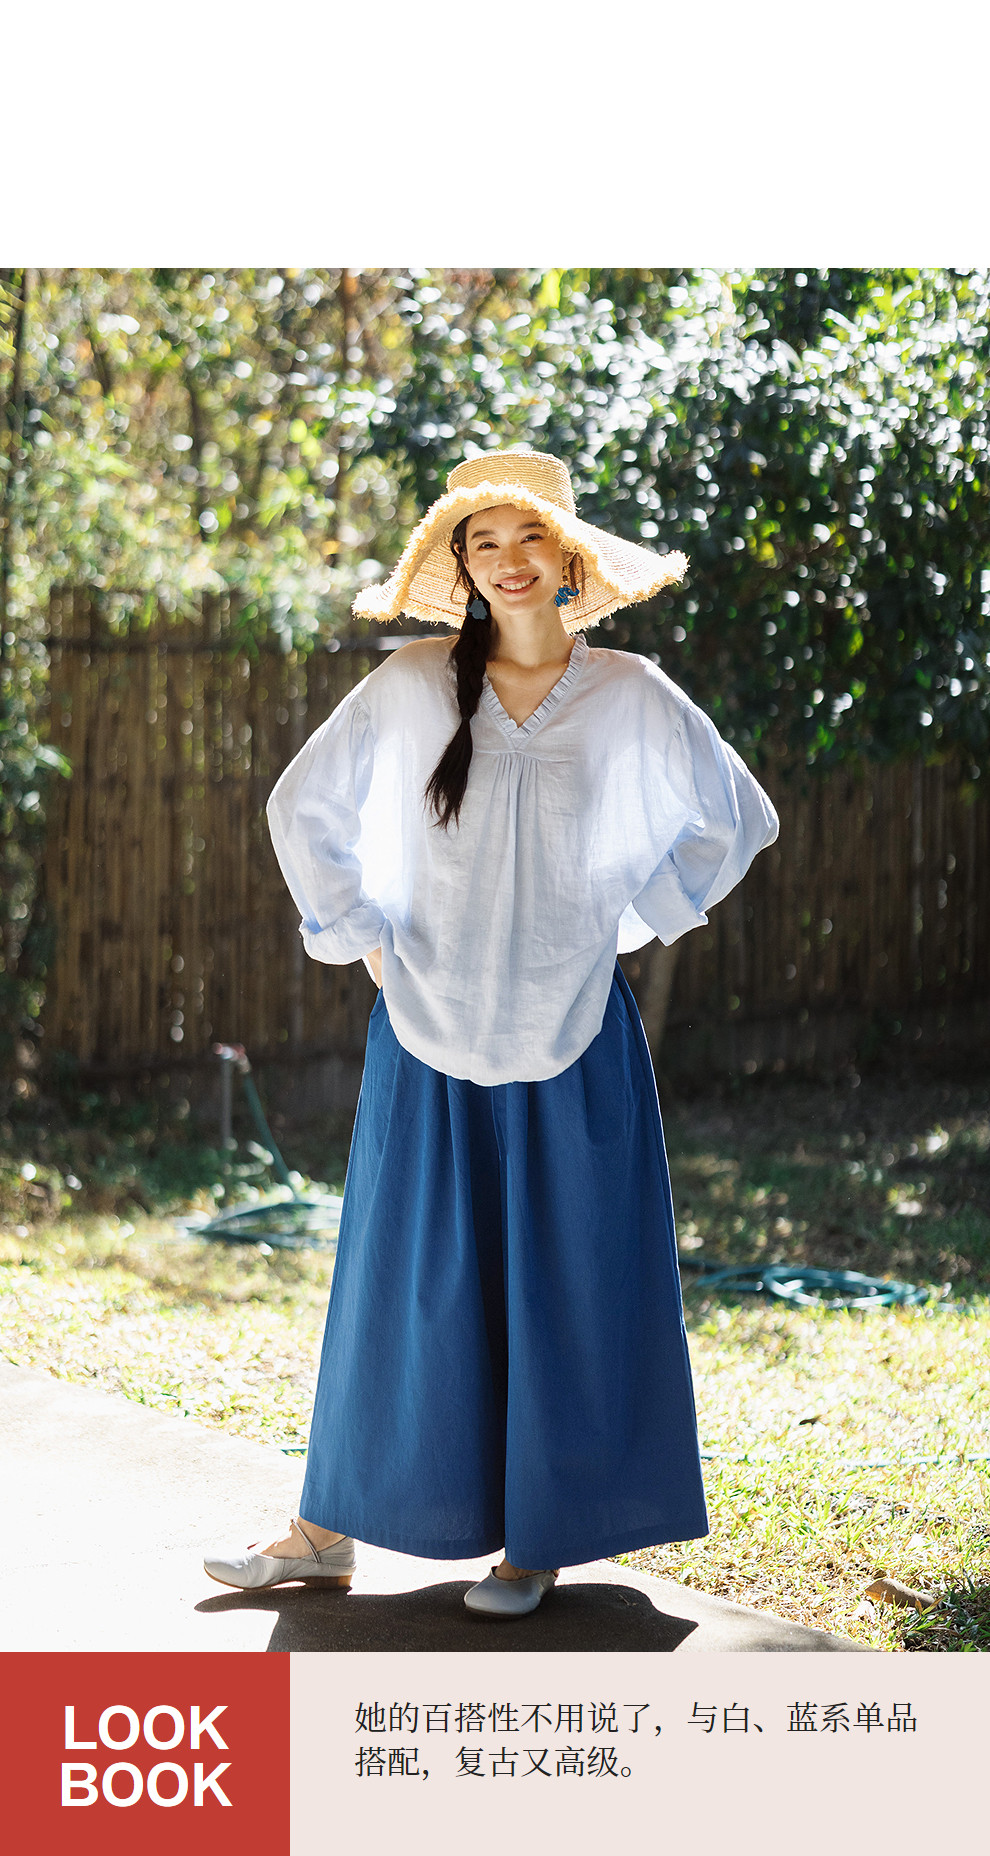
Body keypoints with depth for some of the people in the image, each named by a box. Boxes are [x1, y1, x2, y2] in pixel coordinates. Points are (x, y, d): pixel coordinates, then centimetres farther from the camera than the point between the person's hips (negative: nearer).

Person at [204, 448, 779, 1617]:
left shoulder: (628, 697, 1)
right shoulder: (411, 687, 1)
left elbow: (730, 821, 12)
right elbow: (304, 810, 12)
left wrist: (632, 919, 6)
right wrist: (358, 935, 5)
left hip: (571, 1037, 0)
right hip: (428, 1035, 0)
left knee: (561, 1283, 3)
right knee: (399, 1278, 4)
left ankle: (540, 1538, 14)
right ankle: (329, 1530, 12)